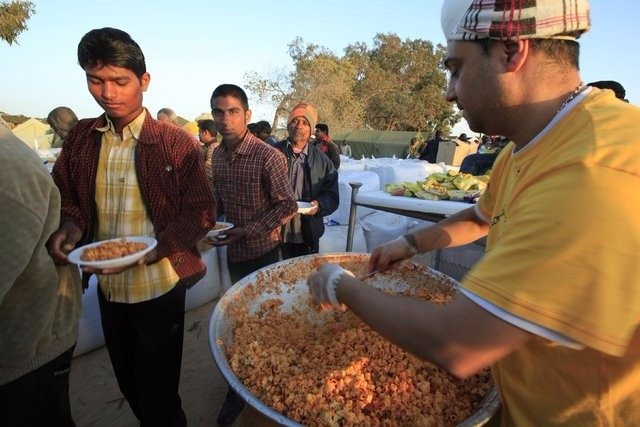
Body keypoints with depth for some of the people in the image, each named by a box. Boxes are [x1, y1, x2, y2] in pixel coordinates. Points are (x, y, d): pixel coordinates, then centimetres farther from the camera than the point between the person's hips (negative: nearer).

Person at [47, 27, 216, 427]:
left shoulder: (177, 143, -14)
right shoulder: (81, 137, 1)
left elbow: (201, 213, -13)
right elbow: (66, 196, 10)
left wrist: (149, 252, -25)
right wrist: (71, 225, -12)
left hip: (158, 287, -5)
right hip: (107, 287, 5)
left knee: (158, 394, 13)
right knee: (129, 384, 26)